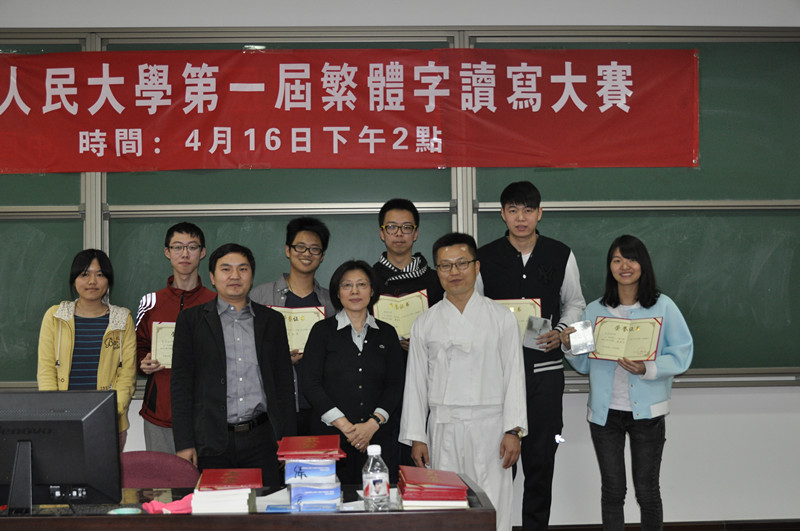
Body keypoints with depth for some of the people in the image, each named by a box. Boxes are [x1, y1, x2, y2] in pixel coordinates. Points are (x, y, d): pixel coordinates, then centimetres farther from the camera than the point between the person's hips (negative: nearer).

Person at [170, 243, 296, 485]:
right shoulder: (191, 319, 7)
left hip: (262, 442, 2)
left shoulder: (272, 320, 13)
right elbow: (181, 382, 3)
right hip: (212, 443, -2)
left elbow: (284, 382, 13)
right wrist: (184, 444, -5)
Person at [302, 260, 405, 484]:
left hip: (377, 437, 2)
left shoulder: (387, 333, 12)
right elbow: (312, 386, -1)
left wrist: (373, 424, -8)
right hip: (331, 434, -2)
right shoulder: (323, 331, 5)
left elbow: (395, 386, 7)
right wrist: (345, 426, -9)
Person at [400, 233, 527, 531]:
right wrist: (416, 438, 5)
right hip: (443, 429, 1)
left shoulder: (501, 318, 5)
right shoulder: (425, 324, 9)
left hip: (489, 427, -1)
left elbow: (514, 375, 3)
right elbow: (416, 383, 10)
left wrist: (514, 430, -4)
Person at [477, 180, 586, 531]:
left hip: (545, 365, 1)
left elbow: (575, 303, 14)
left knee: (541, 454, 5)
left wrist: (561, 331, -4)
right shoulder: (484, 258, 2)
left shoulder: (561, 256, 4)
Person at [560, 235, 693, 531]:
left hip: (647, 410, -2)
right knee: (612, 490, 11)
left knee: (647, 490, 7)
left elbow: (682, 354, -8)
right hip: (605, 411, 2)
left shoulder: (663, 306, -3)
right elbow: (586, 365, 11)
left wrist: (648, 369, -22)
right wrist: (569, 347, -9)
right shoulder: (594, 310, 6)